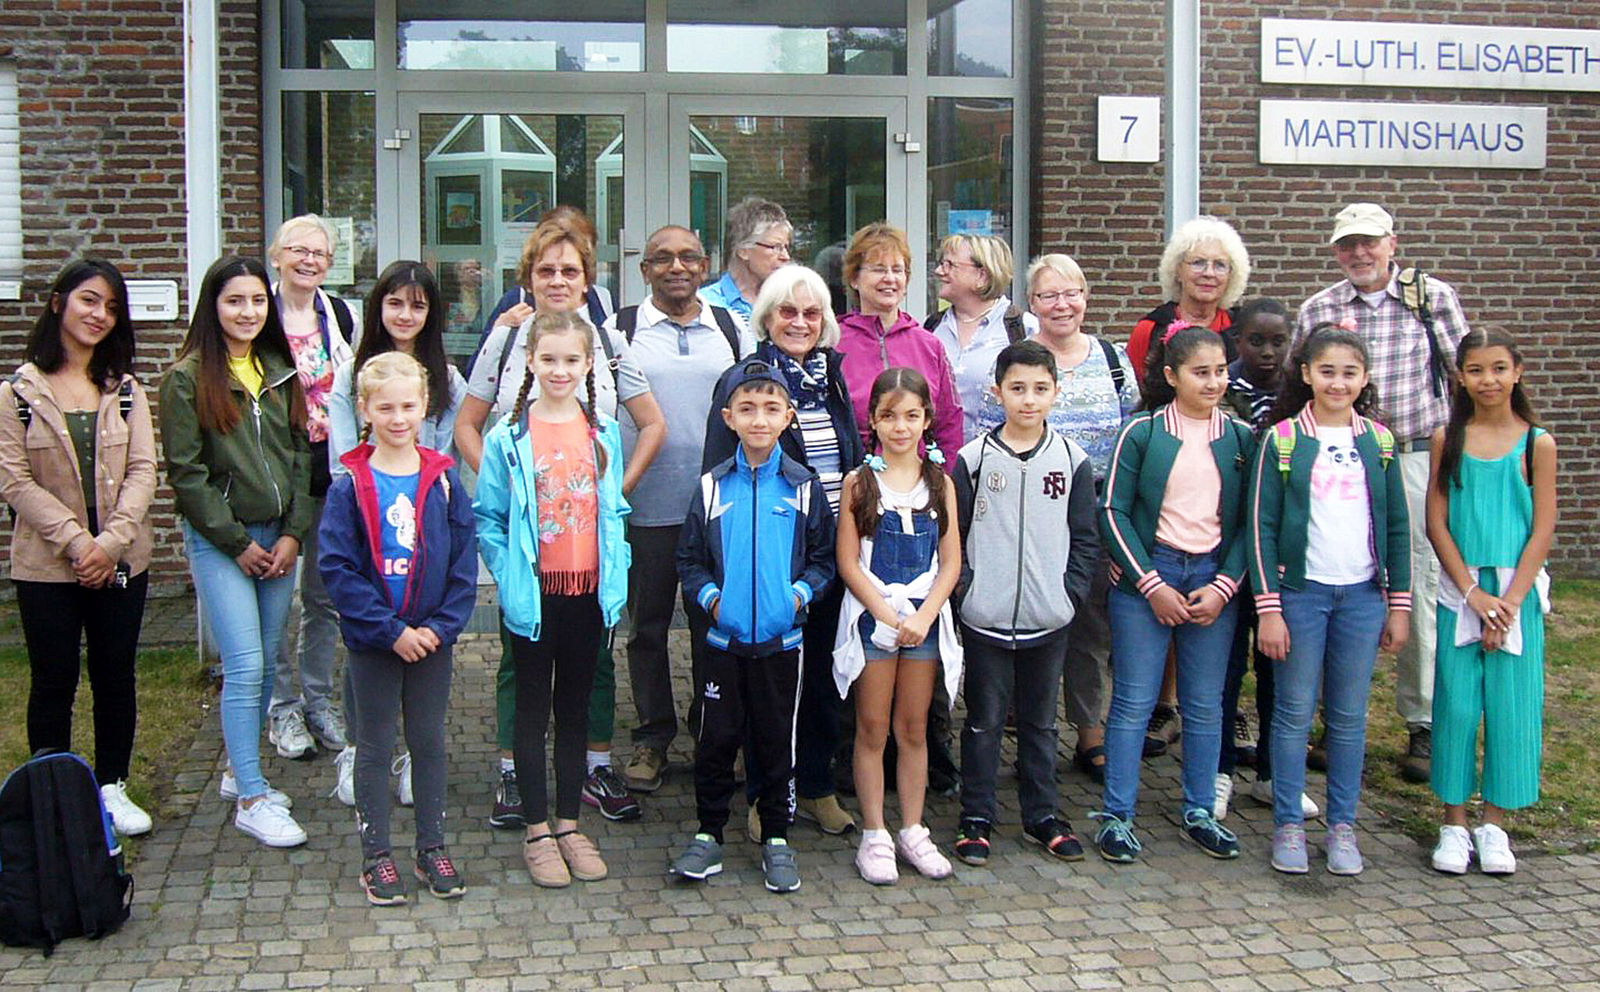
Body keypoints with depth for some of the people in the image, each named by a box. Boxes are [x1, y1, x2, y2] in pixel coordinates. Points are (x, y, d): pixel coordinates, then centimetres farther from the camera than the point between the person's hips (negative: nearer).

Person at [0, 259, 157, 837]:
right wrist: (76, 542, -17)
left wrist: (111, 542, -14)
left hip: (121, 563, 3)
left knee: (116, 676, 9)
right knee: (54, 680, 5)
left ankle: (112, 788, 23)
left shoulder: (125, 390, 7)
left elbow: (142, 471, 0)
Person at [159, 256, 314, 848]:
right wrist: (237, 542, -9)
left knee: (264, 665, 9)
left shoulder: (281, 371, 10)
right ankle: (250, 800, -1)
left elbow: (302, 455, 10)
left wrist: (293, 532, -1)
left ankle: (240, 771, 25)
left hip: (278, 537, 5)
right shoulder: (188, 379, -6)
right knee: (245, 667, -9)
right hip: (218, 541, -5)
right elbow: (186, 472, -9)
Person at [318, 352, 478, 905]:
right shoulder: (351, 485, -8)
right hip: (371, 640, -2)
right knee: (374, 748, 9)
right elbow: (336, 567, -12)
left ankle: (432, 849, 24)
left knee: (429, 743, 12)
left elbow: (465, 561, -1)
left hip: (432, 639, 2)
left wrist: (441, 626, -13)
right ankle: (376, 856, 18)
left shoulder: (443, 479, -1)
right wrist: (392, 631, -16)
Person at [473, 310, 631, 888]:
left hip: (589, 591, 3)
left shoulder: (603, 434, 4)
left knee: (575, 708, 12)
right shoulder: (508, 438, -6)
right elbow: (487, 519, -3)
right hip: (533, 595, -3)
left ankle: (569, 824, 22)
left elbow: (614, 512, 9)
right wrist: (508, 577, -12)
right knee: (534, 709, 6)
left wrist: (616, 580, 0)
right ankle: (537, 832, 15)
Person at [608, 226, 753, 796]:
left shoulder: (731, 331, 9)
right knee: (647, 625, 7)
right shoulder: (620, 331, 3)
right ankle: (652, 738, 19)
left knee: (716, 623, 7)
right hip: (645, 506, -1)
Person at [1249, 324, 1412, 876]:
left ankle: (1342, 826, 15)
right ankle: (1288, 825, 11)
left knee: (1350, 716, 7)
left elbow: (1397, 528, 11)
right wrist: (1268, 608, -9)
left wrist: (1399, 603, 7)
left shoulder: (1378, 442, 7)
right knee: (1294, 712, 2)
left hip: (1363, 594, 2)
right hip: (1300, 591, -2)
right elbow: (1261, 527, -4)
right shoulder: (1283, 440, -2)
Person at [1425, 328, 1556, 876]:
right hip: (1460, 589, 0)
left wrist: (1509, 600, -10)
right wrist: (1474, 594, -9)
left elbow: (1542, 530, -2)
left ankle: (1494, 823, 16)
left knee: (1510, 704, 2)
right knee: (1456, 704, 1)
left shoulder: (1536, 443, -1)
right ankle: (1454, 822, 12)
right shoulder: (1448, 439, 2)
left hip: (1517, 590, 0)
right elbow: (1437, 524, 0)